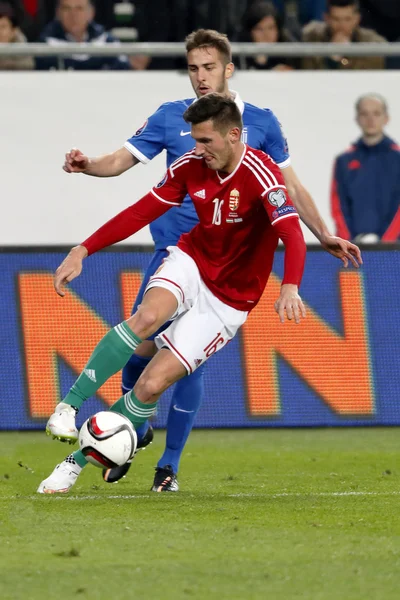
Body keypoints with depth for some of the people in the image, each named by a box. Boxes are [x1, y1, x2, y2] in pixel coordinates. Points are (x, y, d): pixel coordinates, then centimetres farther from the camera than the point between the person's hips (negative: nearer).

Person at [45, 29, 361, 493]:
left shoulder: (259, 123, 4)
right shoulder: (170, 118, 4)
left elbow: (289, 185, 13)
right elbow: (122, 159, 1)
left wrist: (324, 235, 13)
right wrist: (87, 165, -19)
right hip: (172, 252, 1)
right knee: (141, 346, -7)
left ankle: (169, 464, 5)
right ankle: (135, 431, 20)